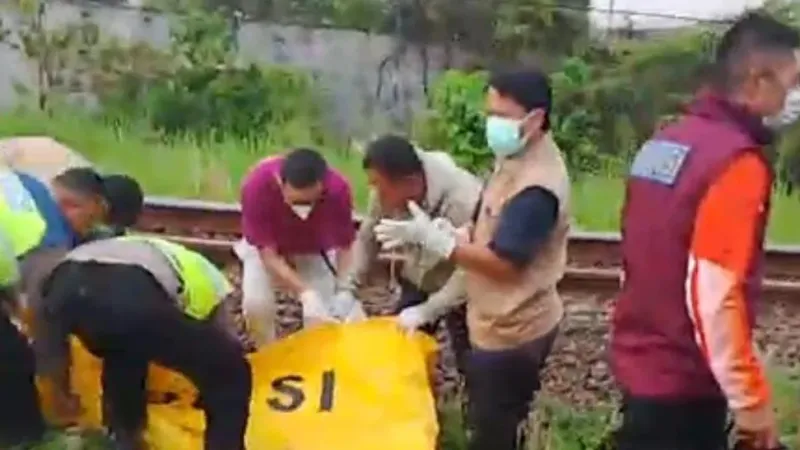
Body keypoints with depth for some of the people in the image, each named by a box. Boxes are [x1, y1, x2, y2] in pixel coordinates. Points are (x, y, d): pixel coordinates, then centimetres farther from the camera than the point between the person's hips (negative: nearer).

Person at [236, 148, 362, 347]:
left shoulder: (338, 189, -34)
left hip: (314, 250, 1)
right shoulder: (257, 185, -38)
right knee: (255, 303, -22)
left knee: (321, 315, -13)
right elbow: (268, 255, -32)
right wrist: (305, 294, -43)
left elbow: (345, 247, -19)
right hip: (267, 247, -1)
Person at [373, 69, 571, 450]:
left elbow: (503, 262, -27)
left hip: (512, 331, -10)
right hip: (500, 322, 10)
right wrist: (450, 233, -7)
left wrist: (433, 238, -25)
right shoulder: (516, 161, 5)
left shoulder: (537, 187, -28)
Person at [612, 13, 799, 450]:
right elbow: (712, 294, -26)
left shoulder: (665, 141, 5)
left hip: (639, 361, 8)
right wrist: (750, 399, -17)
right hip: (683, 380, -8)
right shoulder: (738, 162, -21)